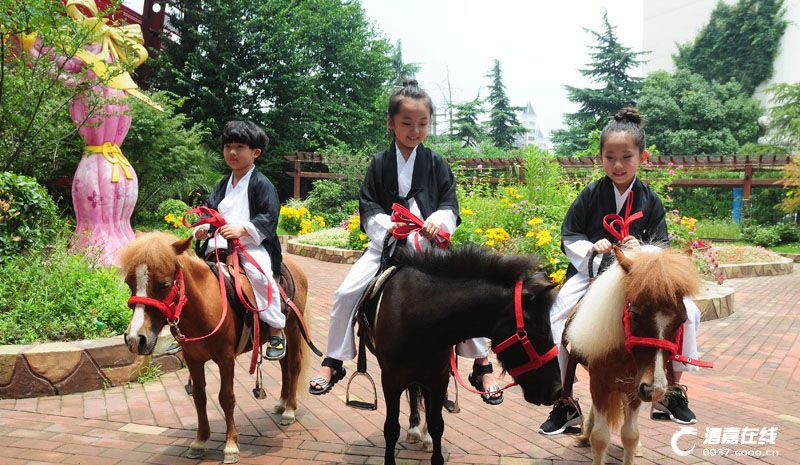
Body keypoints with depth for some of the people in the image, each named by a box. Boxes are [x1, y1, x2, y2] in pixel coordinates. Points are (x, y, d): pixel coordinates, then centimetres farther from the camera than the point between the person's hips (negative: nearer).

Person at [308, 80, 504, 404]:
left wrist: (438, 219, -21)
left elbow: (450, 205, 2)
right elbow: (368, 207, 1)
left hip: (429, 245, -1)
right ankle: (333, 363, 6)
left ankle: (482, 366, 3)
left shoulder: (436, 164, 4)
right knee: (346, 294, -13)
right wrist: (388, 225, -18)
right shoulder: (379, 164, 4)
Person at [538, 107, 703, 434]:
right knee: (554, 320, -26)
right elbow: (568, 237, 1)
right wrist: (592, 248, -20)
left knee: (687, 313, -14)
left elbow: (662, 245, 2)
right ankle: (565, 405, -10)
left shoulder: (650, 199, 1)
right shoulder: (591, 194, -4)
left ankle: (671, 392, 9)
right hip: (590, 271, -2)